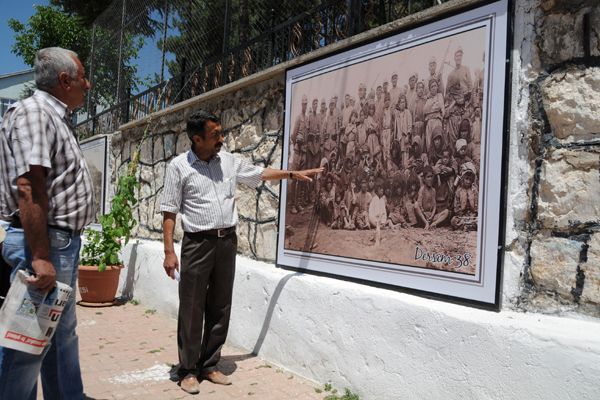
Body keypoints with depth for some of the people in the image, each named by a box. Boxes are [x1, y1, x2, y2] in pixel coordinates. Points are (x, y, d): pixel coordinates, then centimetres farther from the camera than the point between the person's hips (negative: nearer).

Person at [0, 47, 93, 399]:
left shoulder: (55, 117, 18)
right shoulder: (34, 112, -12)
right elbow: (28, 187, -23)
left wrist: (66, 250, 19)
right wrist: (40, 257, -27)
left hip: (63, 242, 11)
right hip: (44, 242, -11)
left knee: (62, 335, 19)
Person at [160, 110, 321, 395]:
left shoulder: (229, 161, 7)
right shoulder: (179, 166, -5)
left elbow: (261, 173, 20)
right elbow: (169, 212, -5)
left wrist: (294, 174, 16)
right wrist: (169, 252, -11)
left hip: (227, 241, 5)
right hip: (197, 243, -4)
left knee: (220, 308, 10)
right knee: (192, 309, 1)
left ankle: (209, 365, 23)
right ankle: (188, 370, 16)